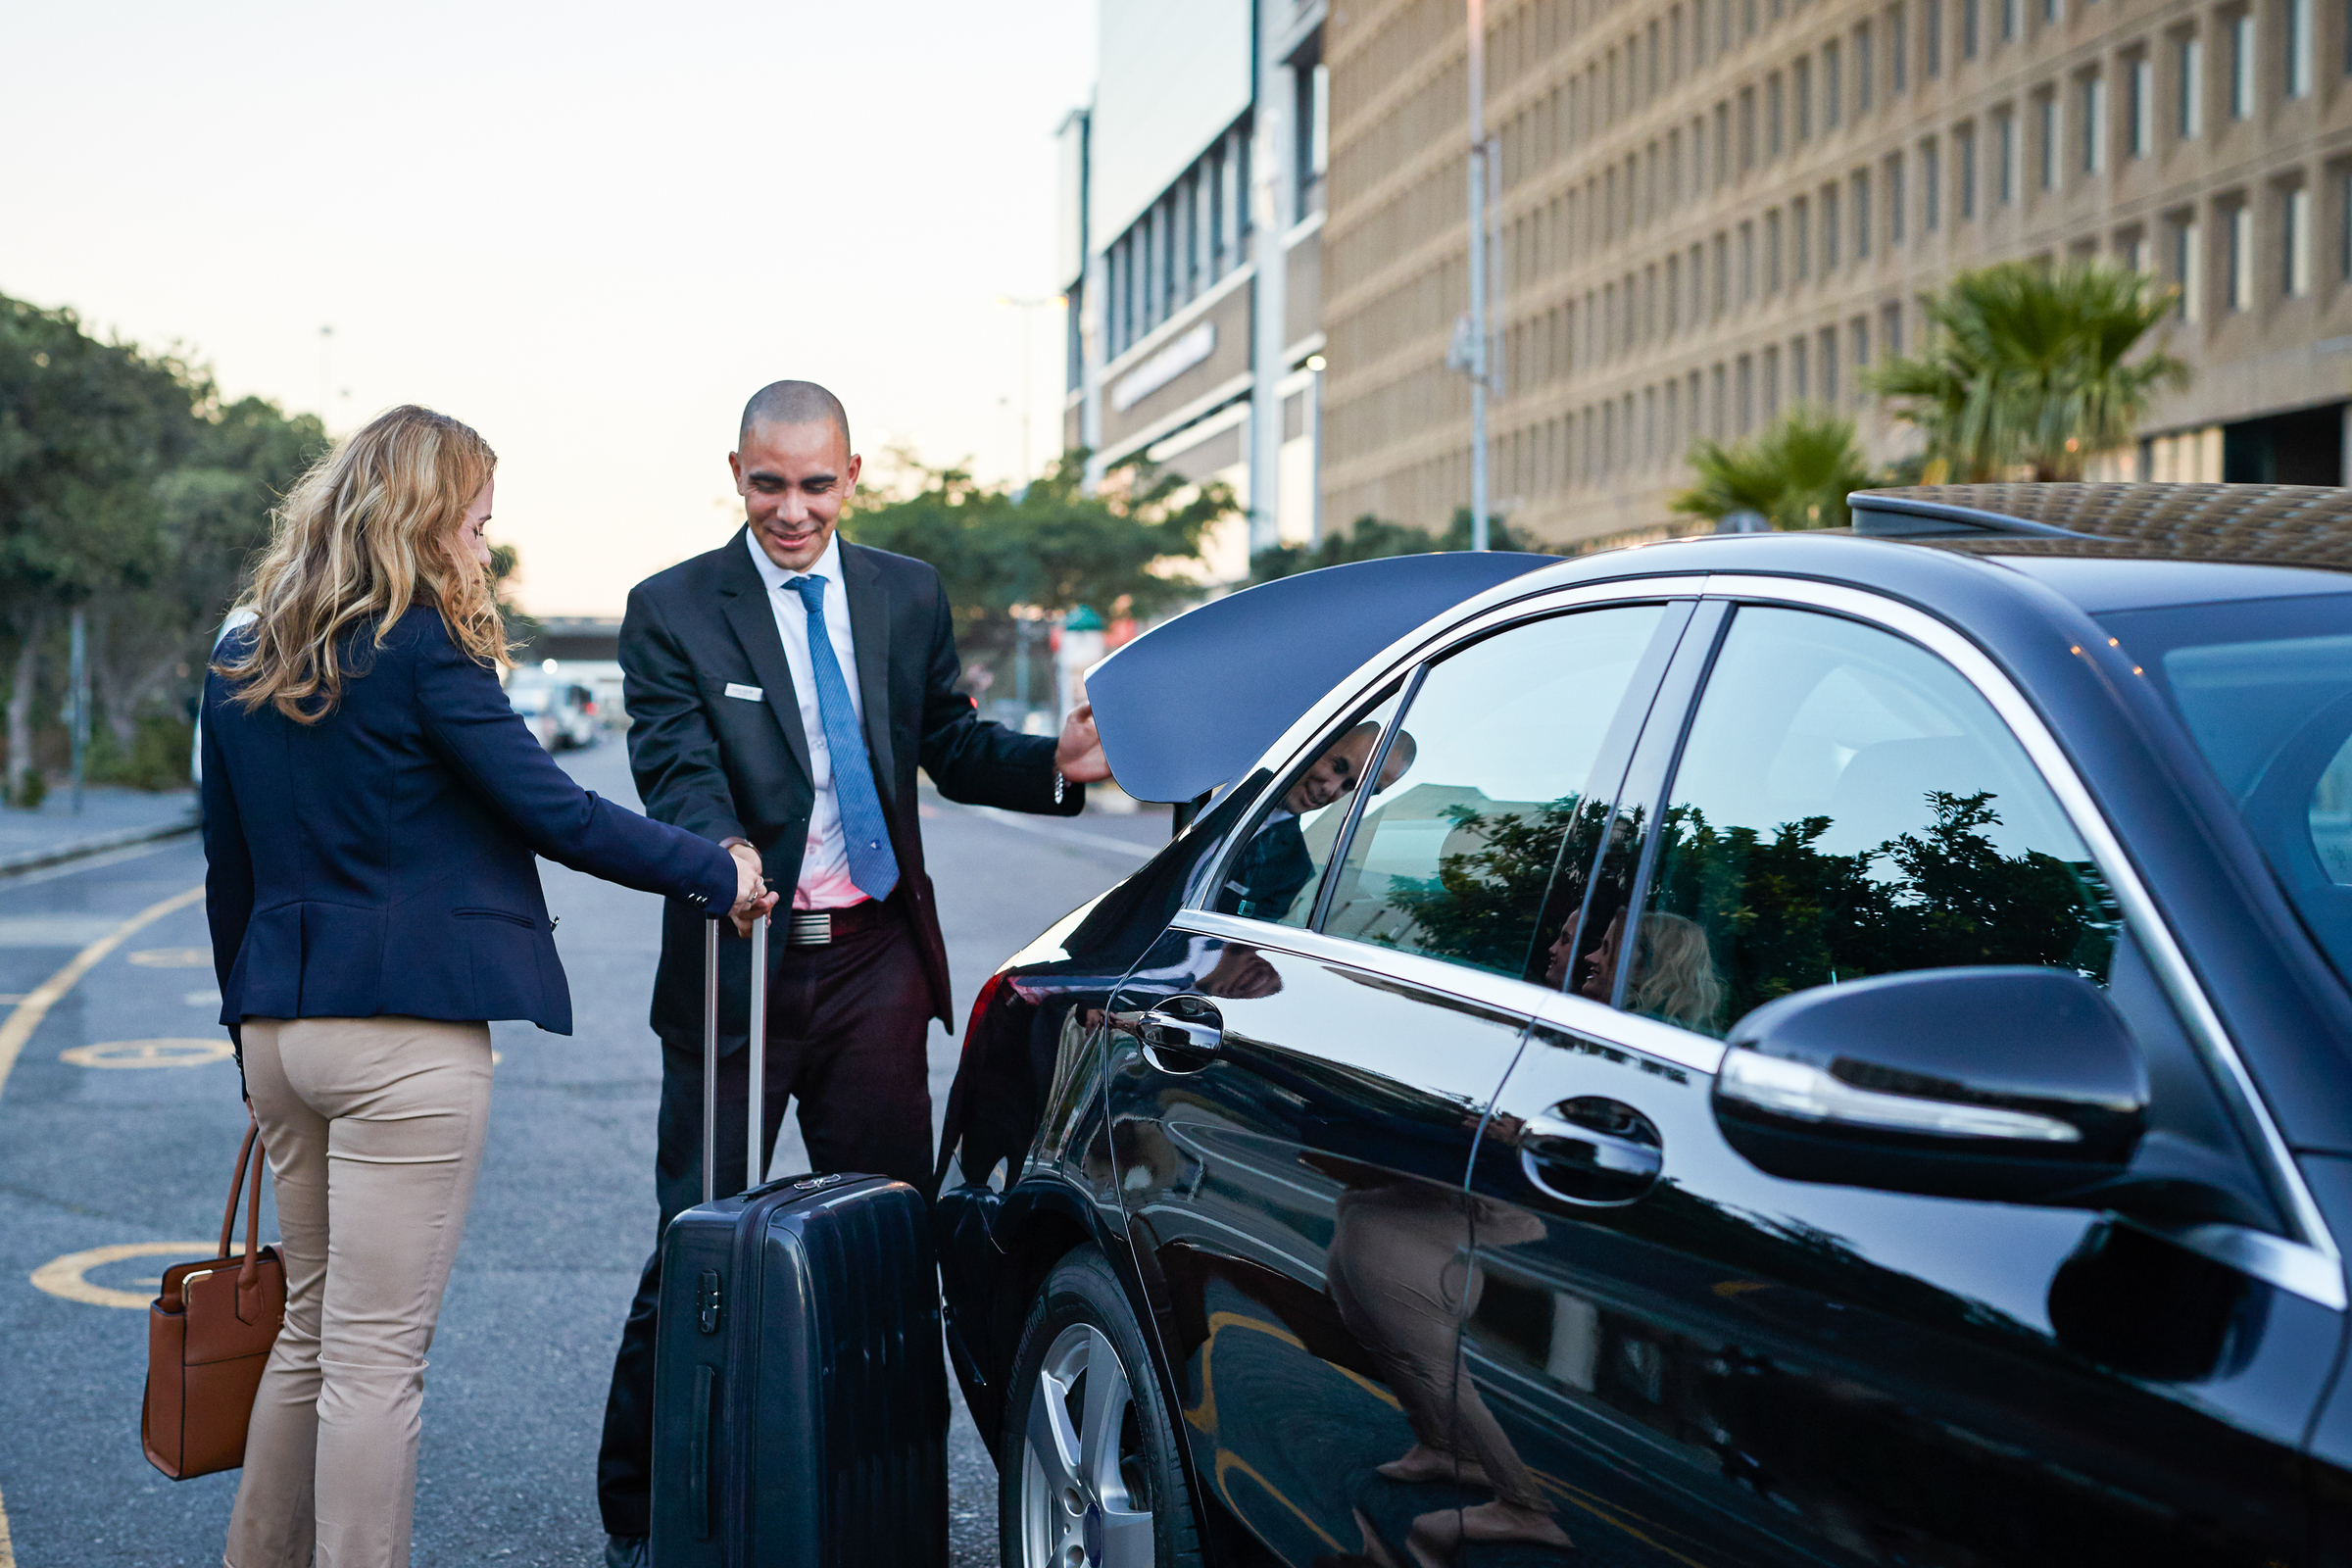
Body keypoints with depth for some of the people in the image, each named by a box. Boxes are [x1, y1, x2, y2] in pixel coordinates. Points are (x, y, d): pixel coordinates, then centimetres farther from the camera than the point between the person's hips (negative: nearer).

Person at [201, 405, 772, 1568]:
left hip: (282, 1027, 8)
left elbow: (229, 871, 16)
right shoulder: (421, 650, -10)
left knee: (310, 1331, 19)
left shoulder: (242, 664, 12)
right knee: (375, 1354, -2)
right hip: (404, 1029, -8)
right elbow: (551, 810, -11)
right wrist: (715, 873, -1)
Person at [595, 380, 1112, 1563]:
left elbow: (951, 746, 12)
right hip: (740, 963, -3)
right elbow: (677, 769, -14)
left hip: (876, 965, 3)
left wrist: (1054, 762, -9)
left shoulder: (908, 596, 10)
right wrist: (722, 855, -35)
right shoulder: (671, 610, -2)